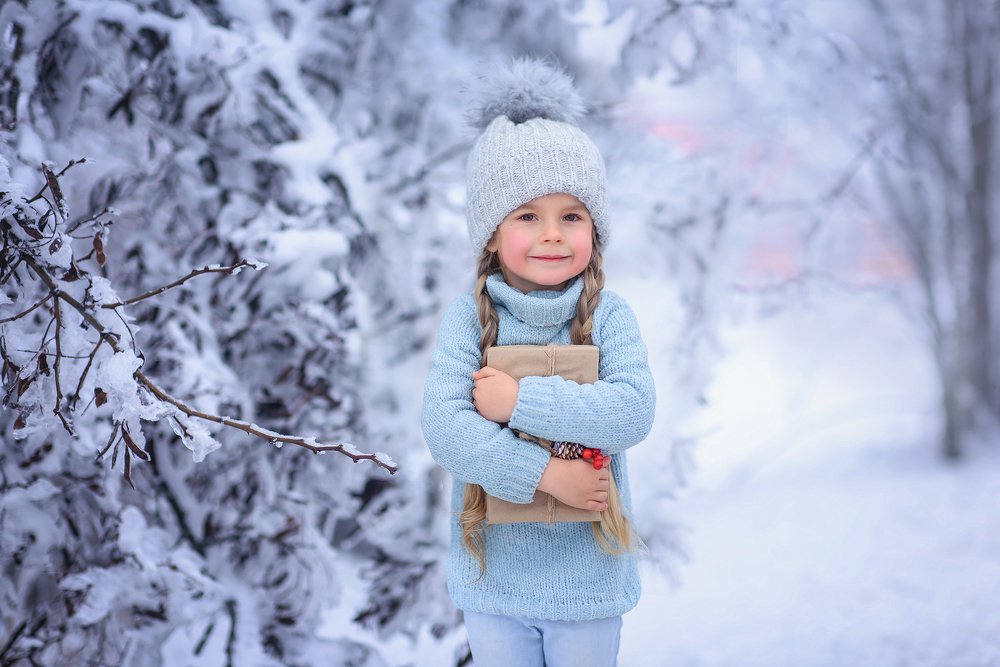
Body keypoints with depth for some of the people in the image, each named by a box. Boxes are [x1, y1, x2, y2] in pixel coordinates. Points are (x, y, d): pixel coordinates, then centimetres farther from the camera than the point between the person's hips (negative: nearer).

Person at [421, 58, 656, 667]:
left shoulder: (609, 315, -8)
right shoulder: (469, 318, -8)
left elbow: (633, 412, -23)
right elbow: (443, 427, -19)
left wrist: (518, 400, -24)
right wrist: (544, 473, -25)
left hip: (587, 574, 0)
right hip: (495, 573, 0)